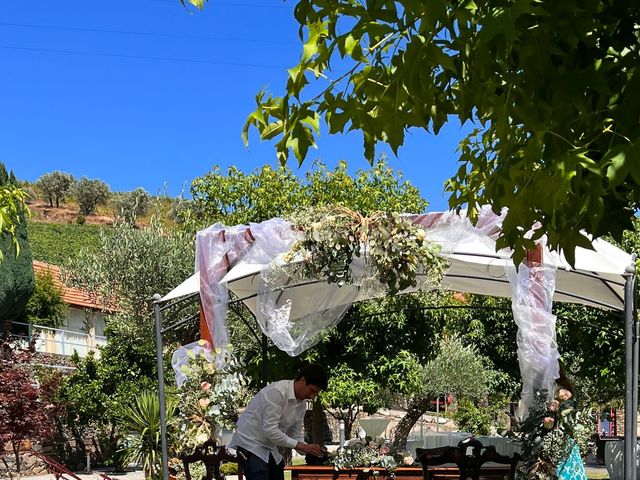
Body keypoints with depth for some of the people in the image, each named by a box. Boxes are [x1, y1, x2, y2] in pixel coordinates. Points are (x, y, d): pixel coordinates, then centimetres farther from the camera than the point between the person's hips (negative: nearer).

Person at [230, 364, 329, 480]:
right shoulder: (277, 392, -23)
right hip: (250, 445, -9)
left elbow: (295, 435, 10)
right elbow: (270, 430, -28)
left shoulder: (302, 403, 3)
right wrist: (302, 446, -27)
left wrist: (310, 451, -9)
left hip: (270, 449, 9)